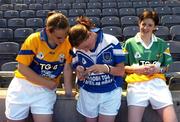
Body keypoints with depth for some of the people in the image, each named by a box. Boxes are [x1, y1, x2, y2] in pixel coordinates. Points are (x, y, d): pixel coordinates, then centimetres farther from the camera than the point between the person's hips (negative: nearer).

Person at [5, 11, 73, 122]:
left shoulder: (68, 43, -11)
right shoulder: (34, 40, -17)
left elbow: (67, 68, -6)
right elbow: (22, 68, -15)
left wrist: (69, 92, -8)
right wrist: (48, 83, -12)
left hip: (46, 90, 1)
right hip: (23, 85, -1)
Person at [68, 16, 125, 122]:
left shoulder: (111, 42, -15)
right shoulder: (77, 48, -6)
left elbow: (121, 71, -11)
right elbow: (77, 70, 3)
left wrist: (105, 68, -29)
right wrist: (80, 73, -21)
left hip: (110, 92, -2)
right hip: (88, 93, 3)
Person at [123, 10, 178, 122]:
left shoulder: (161, 44, 17)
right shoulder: (130, 43, 11)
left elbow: (166, 66, 18)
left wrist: (158, 69, -4)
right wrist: (136, 69, -7)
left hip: (157, 82, 2)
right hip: (136, 83, -1)